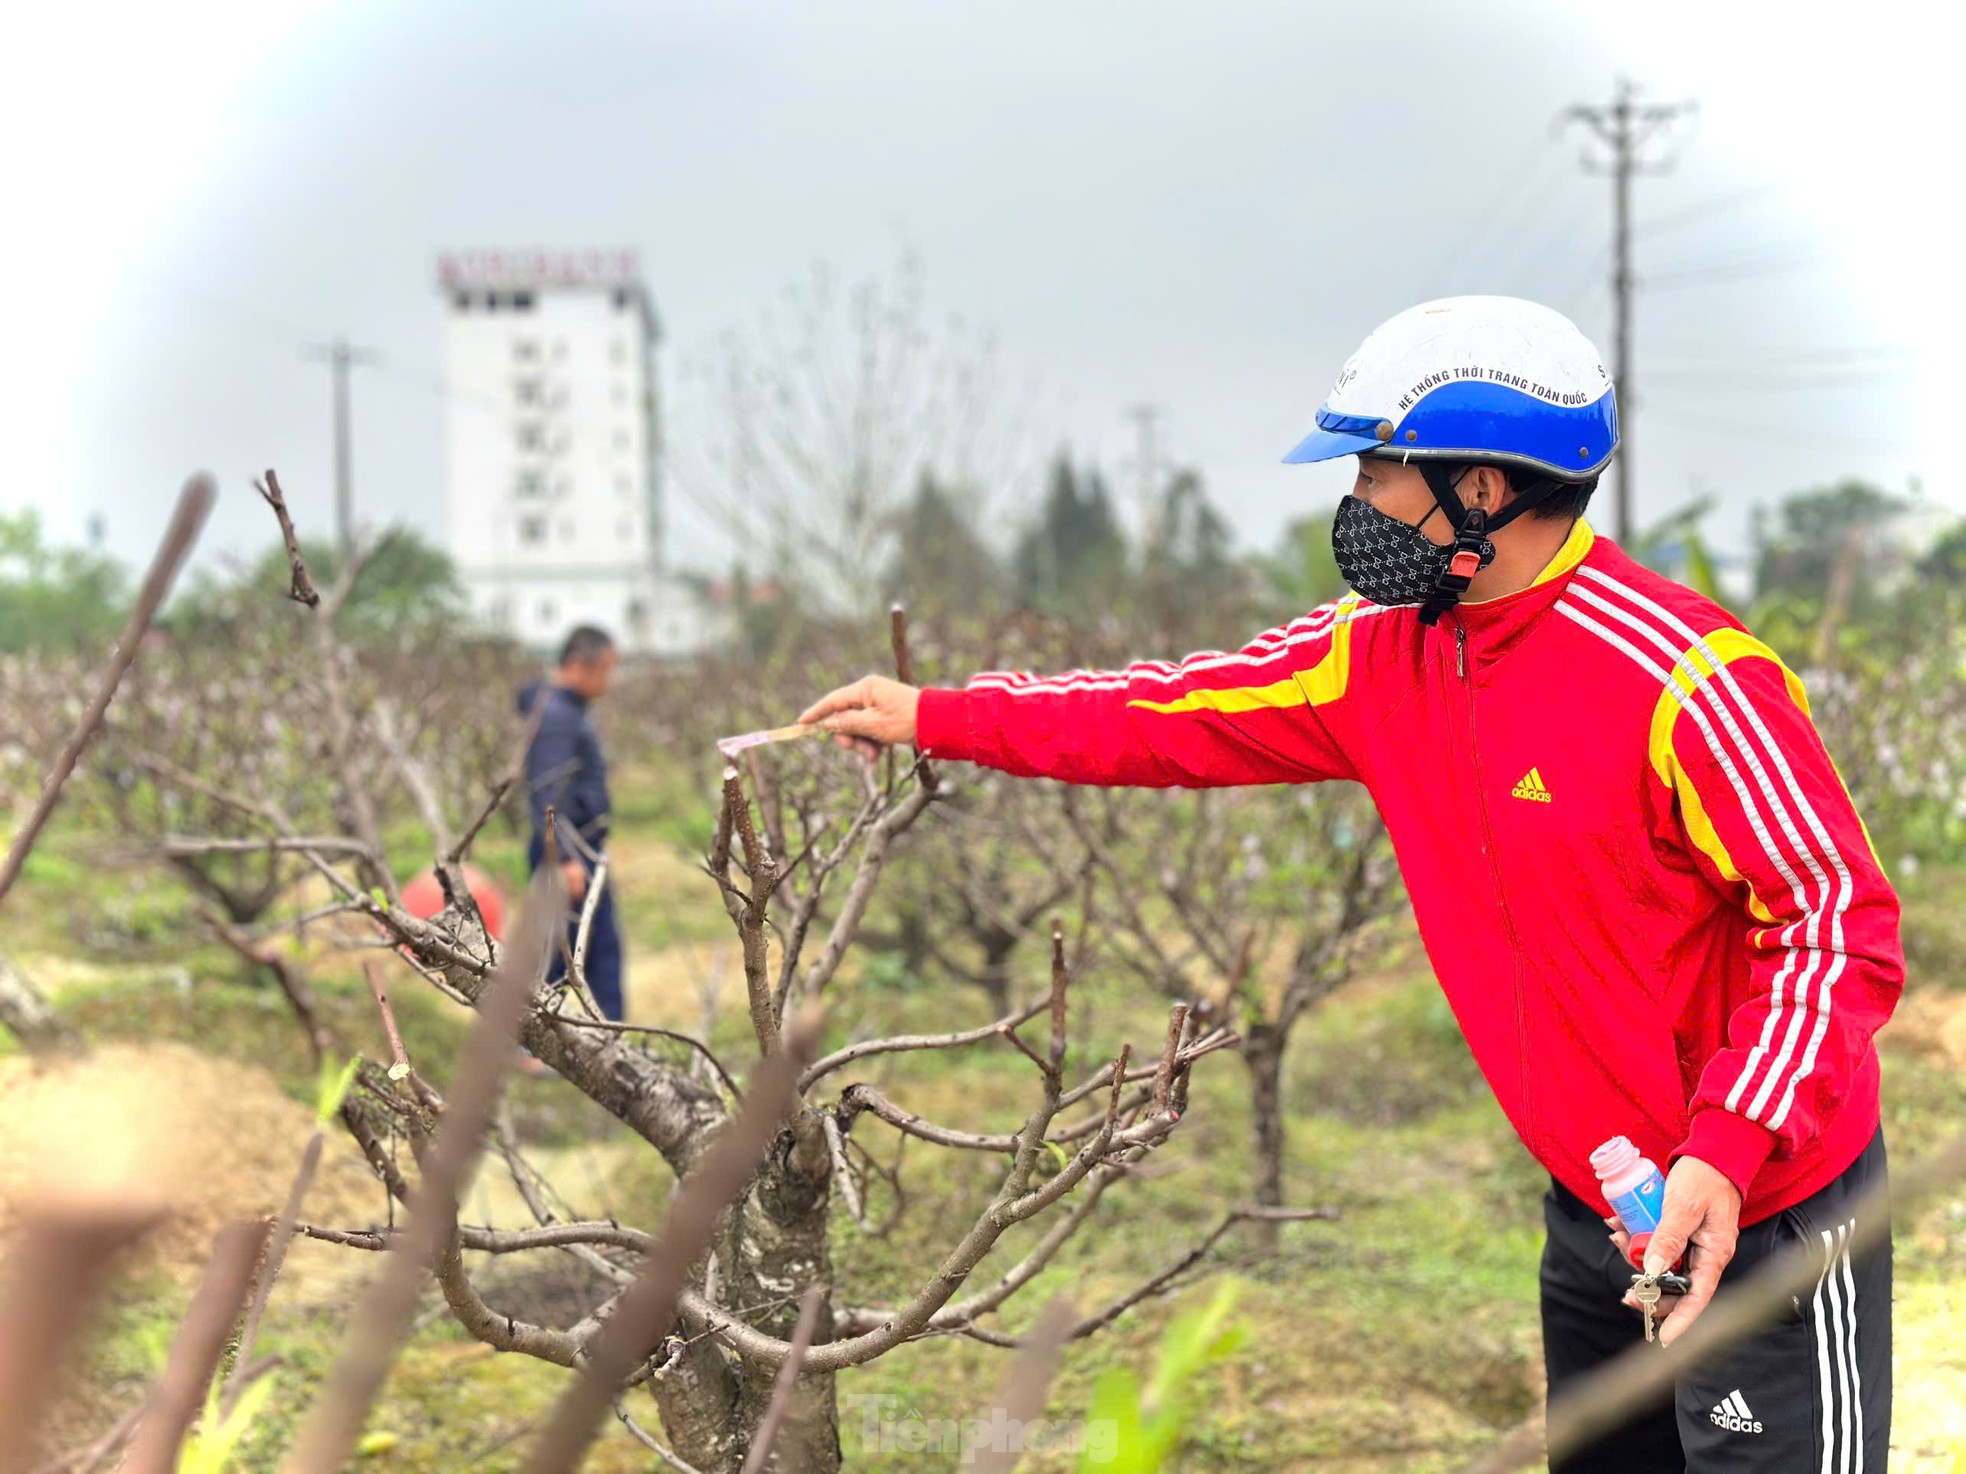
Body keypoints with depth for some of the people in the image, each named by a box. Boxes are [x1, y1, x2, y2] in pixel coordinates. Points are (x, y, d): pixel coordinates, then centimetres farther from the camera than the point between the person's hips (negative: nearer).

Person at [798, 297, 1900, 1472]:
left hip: (1760, 1213, -7)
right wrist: (935, 718, 8)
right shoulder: (1386, 650, 0)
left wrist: (1726, 1149, -31)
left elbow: (1842, 925, -21)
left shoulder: (1687, 680, -24)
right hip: (1591, 1203, 8)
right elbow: (1186, 716, 8)